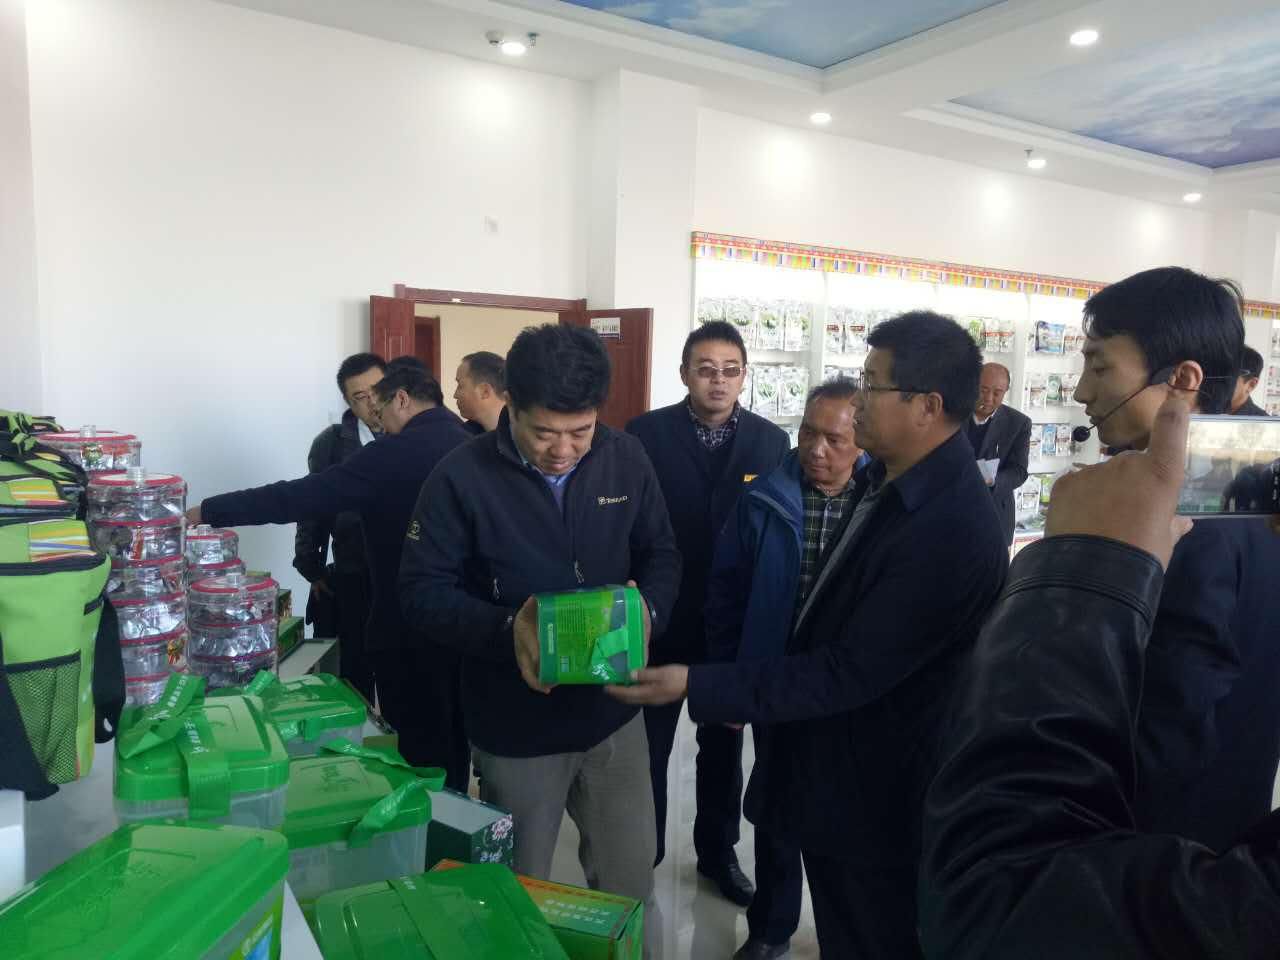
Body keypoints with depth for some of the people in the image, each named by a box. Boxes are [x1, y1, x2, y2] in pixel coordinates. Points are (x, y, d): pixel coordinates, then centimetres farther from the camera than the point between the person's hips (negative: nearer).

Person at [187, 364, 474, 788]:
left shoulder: (397, 452, -16)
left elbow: (301, 496, -16)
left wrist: (206, 511, -8)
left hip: (413, 627, -7)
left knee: (422, 752, 6)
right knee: (454, 740, 20)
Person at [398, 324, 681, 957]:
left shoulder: (626, 460, -5)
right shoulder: (463, 476, -15)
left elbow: (662, 554, 4)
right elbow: (421, 589, -12)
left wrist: (647, 613, -17)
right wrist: (505, 630, -27)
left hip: (612, 709, 3)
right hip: (515, 725, -2)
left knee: (631, 881, 17)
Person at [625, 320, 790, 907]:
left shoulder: (772, 441, -2)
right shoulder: (645, 434, -9)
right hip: (661, 617, -2)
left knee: (723, 744, 18)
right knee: (648, 744, 14)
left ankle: (717, 851, 38)